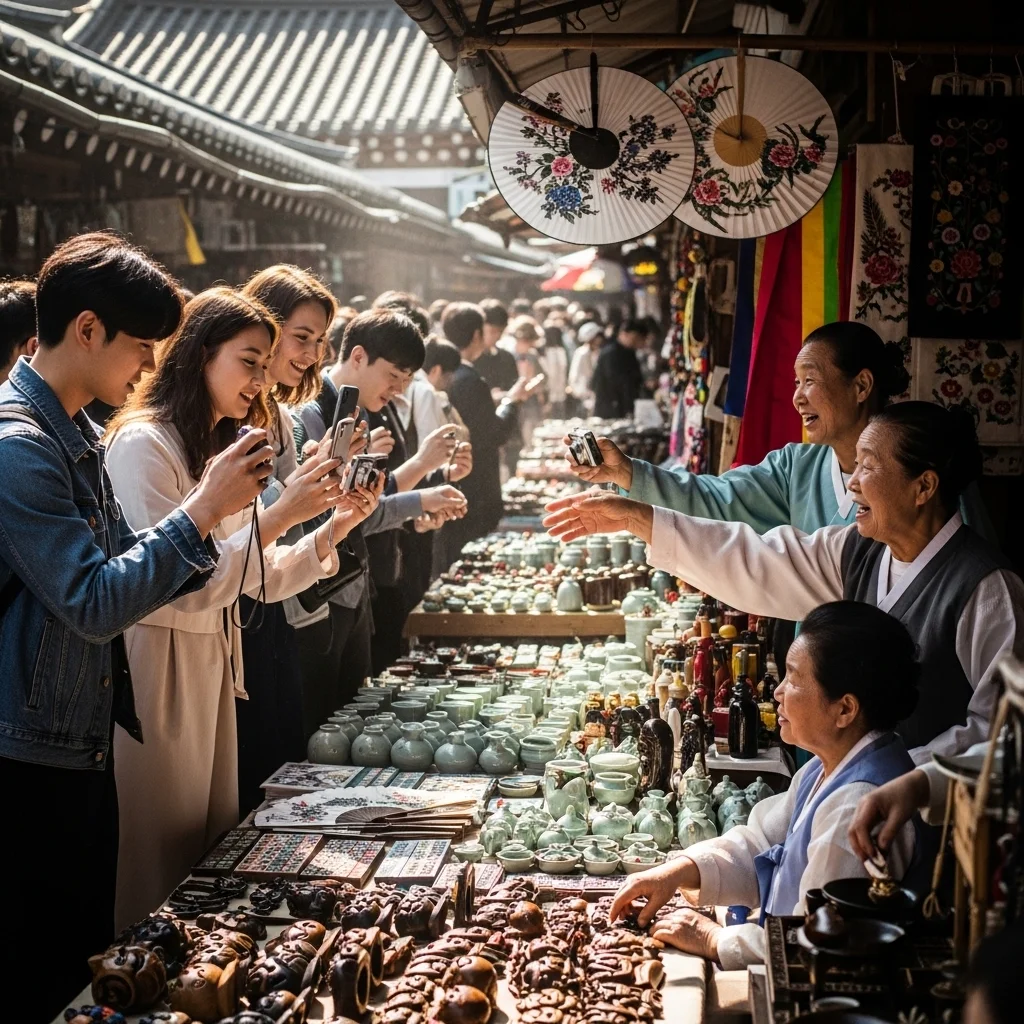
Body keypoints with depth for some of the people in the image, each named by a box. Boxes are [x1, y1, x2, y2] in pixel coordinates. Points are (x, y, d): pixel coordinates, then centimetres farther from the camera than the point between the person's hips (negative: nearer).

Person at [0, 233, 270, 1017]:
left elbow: (122, 571, 12)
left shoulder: (75, 437, 11)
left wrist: (206, 524, -3)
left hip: (84, 742, 9)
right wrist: (202, 510, -21)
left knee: (88, 957, 19)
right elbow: (93, 604, -23)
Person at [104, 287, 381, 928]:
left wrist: (335, 525, -2)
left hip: (215, 664, 9)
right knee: (158, 868, 2)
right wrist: (278, 515, -24)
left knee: (213, 849, 14)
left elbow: (262, 580, 11)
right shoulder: (143, 443, -15)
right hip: (159, 664, -9)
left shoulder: (223, 450, 14)